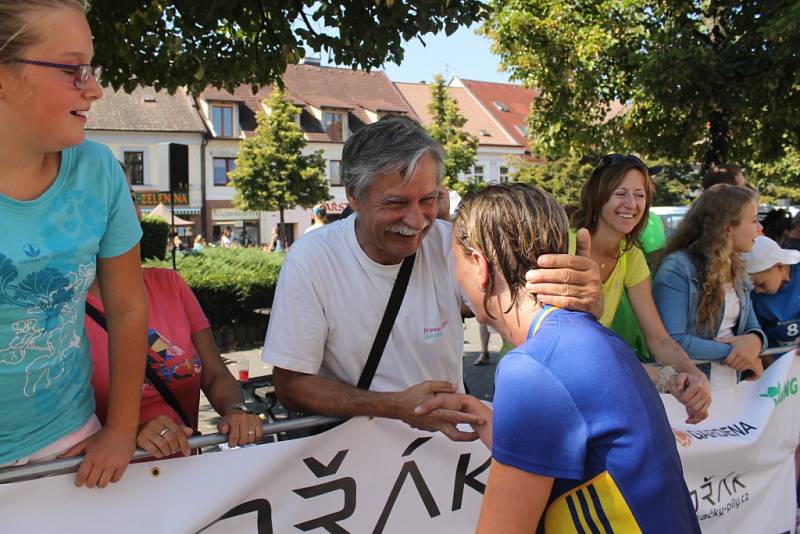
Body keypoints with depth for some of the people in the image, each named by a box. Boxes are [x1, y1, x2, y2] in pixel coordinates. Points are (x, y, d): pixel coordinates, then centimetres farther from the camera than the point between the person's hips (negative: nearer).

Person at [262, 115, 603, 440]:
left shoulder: (450, 244, -9)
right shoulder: (310, 261, -14)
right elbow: (290, 386, -10)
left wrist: (582, 299, -42)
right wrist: (397, 406, -20)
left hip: (448, 432, 1)